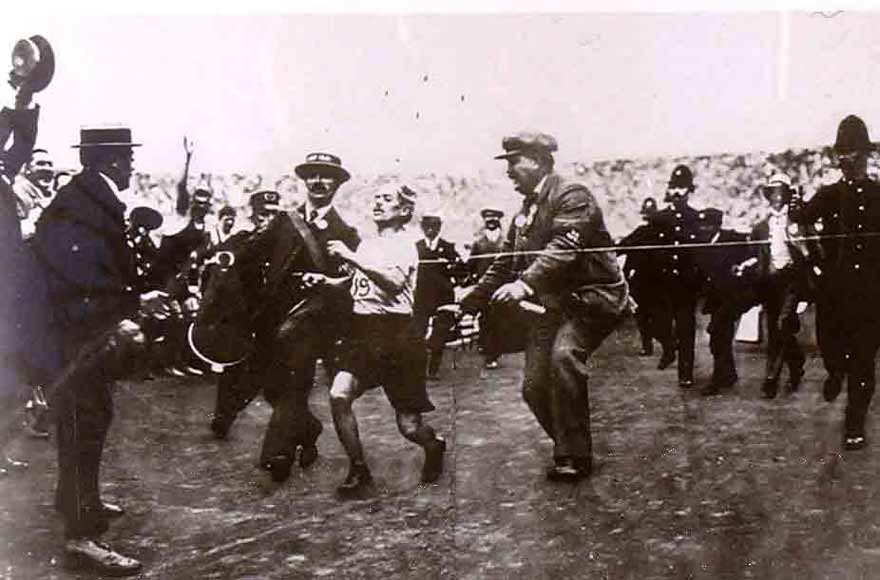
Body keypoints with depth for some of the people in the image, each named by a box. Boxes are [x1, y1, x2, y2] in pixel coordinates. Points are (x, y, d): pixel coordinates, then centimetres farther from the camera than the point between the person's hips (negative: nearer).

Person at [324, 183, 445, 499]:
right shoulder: (367, 243, 14)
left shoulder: (404, 243, -5)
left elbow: (395, 282, -25)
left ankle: (434, 447, 35)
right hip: (361, 331, 5)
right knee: (338, 396, -19)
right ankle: (358, 471, -1)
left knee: (409, 426, -1)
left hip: (395, 333, -5)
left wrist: (352, 258, -27)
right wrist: (327, 281, 14)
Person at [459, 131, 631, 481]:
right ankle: (568, 449, 24)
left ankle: (575, 456, -21)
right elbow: (505, 264, 20)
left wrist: (526, 283, -40)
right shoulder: (524, 213, 15)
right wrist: (471, 301, 14)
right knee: (534, 386, 2)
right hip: (553, 305, 8)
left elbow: (563, 248, -28)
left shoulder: (571, 195, -12)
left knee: (563, 355, -32)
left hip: (592, 296, -8)